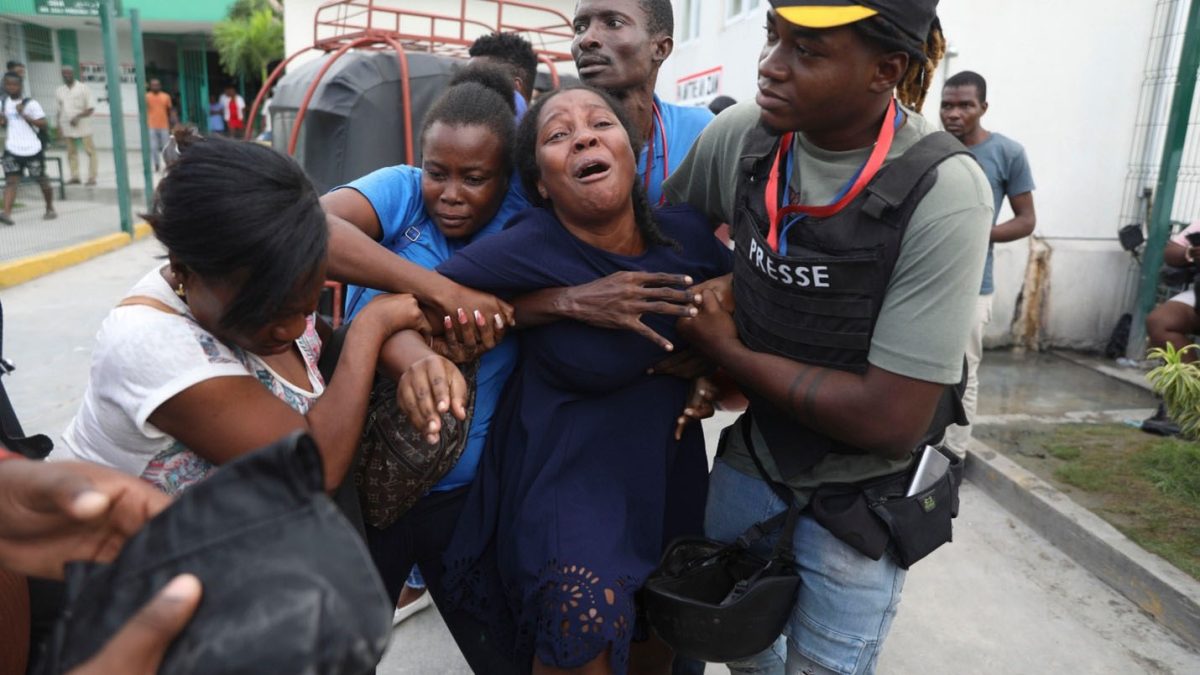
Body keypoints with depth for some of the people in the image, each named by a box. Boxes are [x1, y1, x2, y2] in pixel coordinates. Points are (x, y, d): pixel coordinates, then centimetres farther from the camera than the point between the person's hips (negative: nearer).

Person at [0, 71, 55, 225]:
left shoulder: (30, 104, -9)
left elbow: (43, 124, -15)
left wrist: (24, 115, -24)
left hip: (32, 149, -4)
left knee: (42, 180, 11)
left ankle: (50, 209, 30)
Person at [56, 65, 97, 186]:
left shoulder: (83, 88, -1)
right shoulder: (60, 90, 11)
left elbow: (91, 108, -5)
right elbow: (60, 110, 16)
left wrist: (78, 117, -18)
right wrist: (59, 126, 8)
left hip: (83, 125, -4)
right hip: (67, 127, 4)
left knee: (90, 151, -6)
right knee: (71, 152, 5)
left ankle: (92, 177, -3)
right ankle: (74, 176, 9)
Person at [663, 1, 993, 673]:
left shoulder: (943, 193, -26)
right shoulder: (741, 135, -13)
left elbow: (892, 422, -26)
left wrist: (727, 352, -19)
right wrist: (717, 287, -10)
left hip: (860, 501, -4)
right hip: (749, 459, 4)